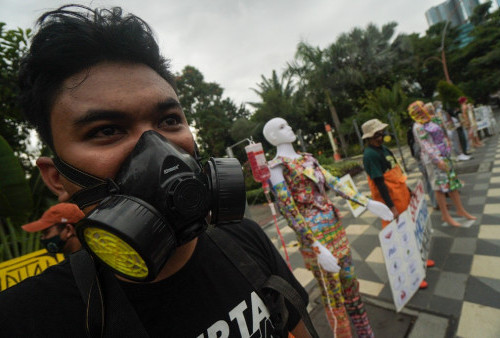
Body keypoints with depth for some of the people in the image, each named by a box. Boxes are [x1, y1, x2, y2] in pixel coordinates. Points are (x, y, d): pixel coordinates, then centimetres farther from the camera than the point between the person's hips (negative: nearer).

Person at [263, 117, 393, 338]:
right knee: (332, 295, 9)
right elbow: (289, 212, -18)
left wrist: (367, 203, 7)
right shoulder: (276, 166, -13)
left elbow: (334, 183, 10)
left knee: (350, 282, 20)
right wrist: (317, 247, -22)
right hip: (314, 236, -7)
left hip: (334, 226, 7)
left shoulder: (307, 158, 10)